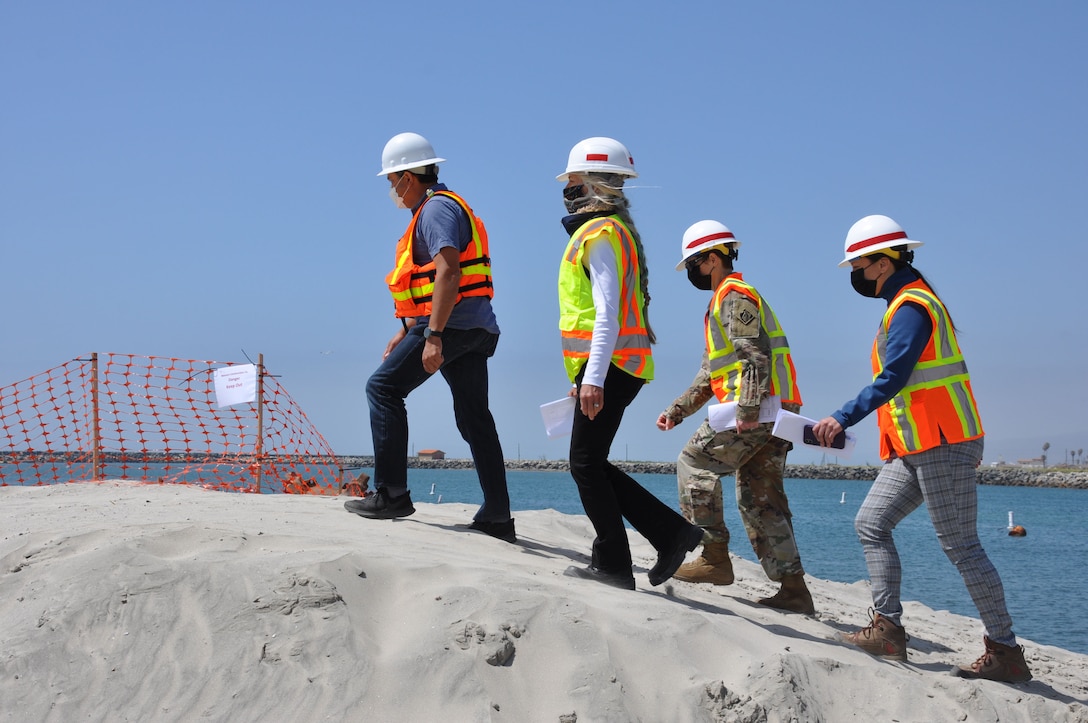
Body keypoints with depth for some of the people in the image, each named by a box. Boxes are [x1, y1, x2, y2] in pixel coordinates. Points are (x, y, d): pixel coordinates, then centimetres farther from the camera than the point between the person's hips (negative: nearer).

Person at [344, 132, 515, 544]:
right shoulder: (439, 208, 24)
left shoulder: (437, 208, -9)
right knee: (474, 417, 8)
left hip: (452, 325, -10)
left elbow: (447, 273, -21)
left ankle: (391, 494, -8)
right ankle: (497, 518, 8)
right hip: (476, 328, 10)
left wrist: (433, 336, -26)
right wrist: (405, 331, 29)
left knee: (383, 388, -5)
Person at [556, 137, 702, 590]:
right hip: (614, 366, 10)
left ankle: (612, 565, -1)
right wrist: (585, 374, 25)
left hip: (609, 365, -10)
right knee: (591, 464, 12)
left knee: (586, 463, -5)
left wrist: (594, 378, -25)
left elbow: (607, 314, -20)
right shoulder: (613, 229, 20)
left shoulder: (600, 234, -11)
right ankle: (671, 533, 11)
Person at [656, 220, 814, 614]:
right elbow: (709, 374, 27)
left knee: (694, 463, -3)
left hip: (757, 409, -10)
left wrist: (747, 410, -26)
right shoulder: (726, 300, 27)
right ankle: (794, 589, 4)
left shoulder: (734, 295, -6)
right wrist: (677, 410, 20)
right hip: (774, 412, 10)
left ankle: (715, 557, -4)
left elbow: (755, 357, -19)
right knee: (761, 500, 8)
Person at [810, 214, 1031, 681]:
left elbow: (891, 379, -24)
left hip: (941, 446, -11)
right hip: (915, 449, 11)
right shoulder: (906, 304, 19)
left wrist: (842, 419, -27)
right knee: (871, 524, 6)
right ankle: (888, 628, 5)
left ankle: (1005, 651, -1)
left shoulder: (911, 307, -14)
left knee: (960, 546, -7)